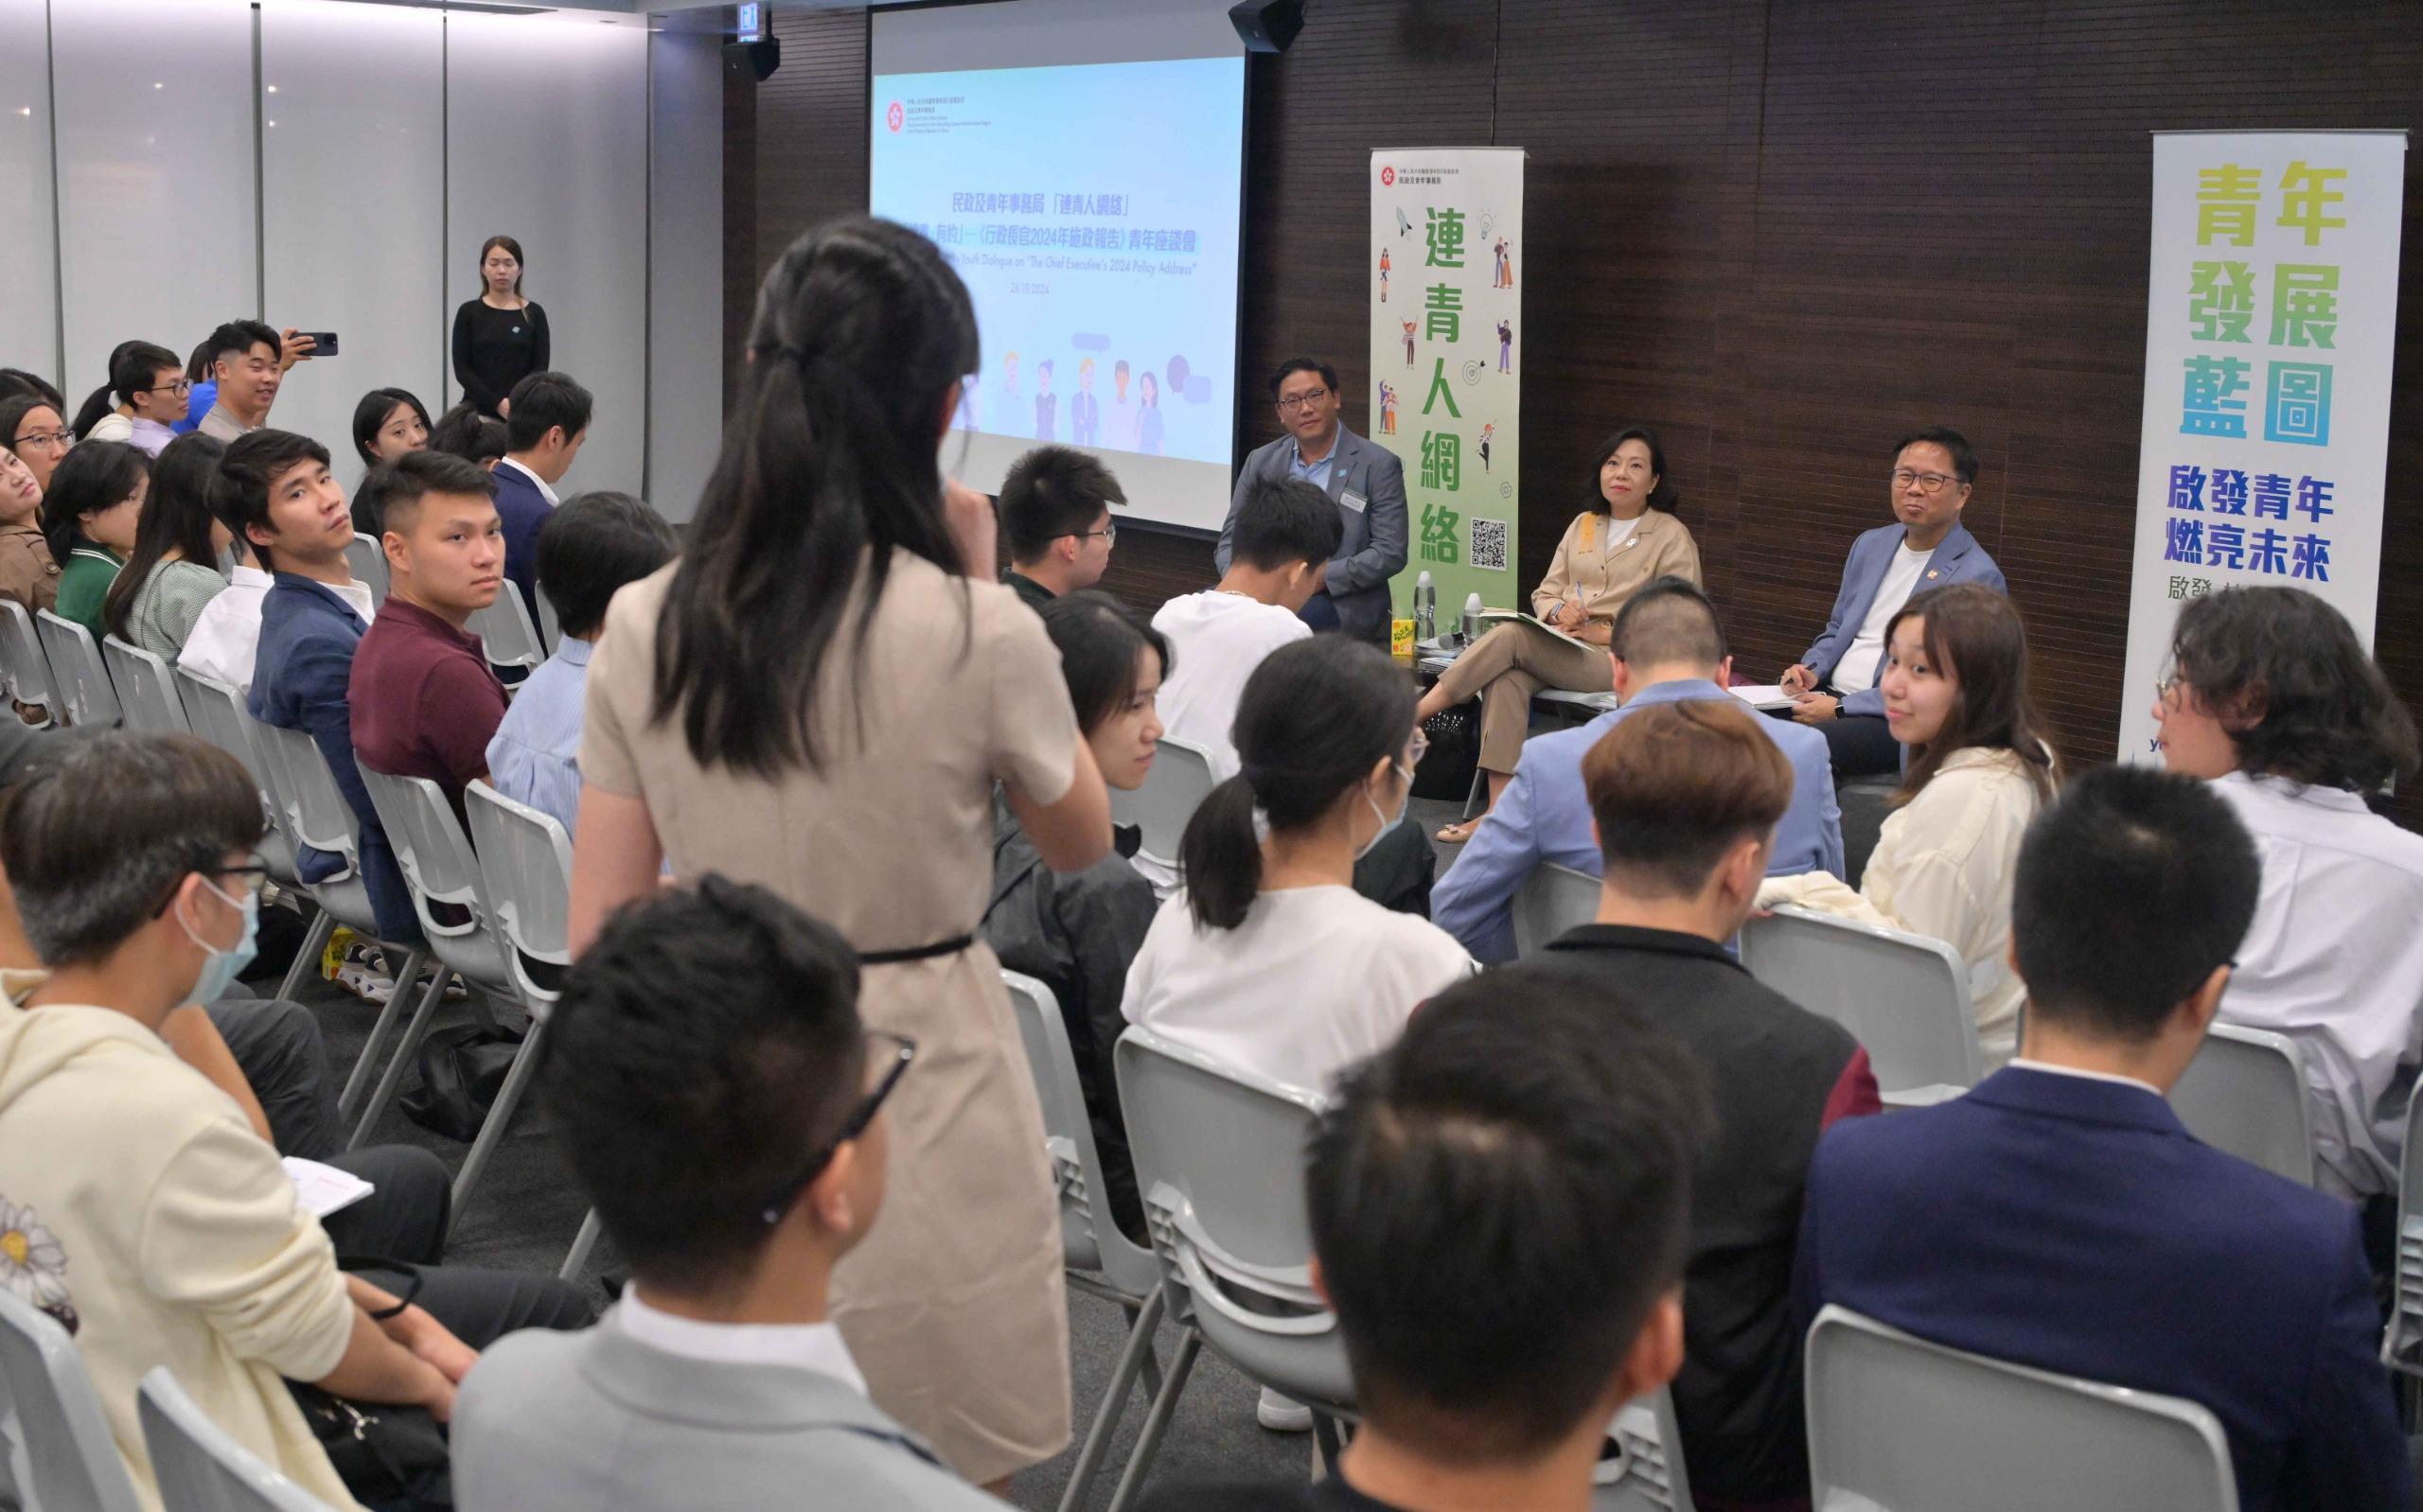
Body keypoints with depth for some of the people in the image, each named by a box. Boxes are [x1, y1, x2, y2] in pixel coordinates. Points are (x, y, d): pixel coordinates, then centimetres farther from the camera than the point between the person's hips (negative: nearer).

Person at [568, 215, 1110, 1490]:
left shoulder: (643, 627, -6)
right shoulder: (976, 633, -17)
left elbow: (600, 934, -2)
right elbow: (1080, 845, 3)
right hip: (919, 1106, -4)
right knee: (944, 1478, 14)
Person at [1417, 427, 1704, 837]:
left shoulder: (1673, 537, 2)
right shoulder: (1583, 525, 19)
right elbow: (1544, 592, 19)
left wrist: (1607, 633, -13)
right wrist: (1559, 611, -6)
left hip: (1621, 660, -5)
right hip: (1562, 647, 5)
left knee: (1511, 637, -28)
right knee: (1508, 678, -31)